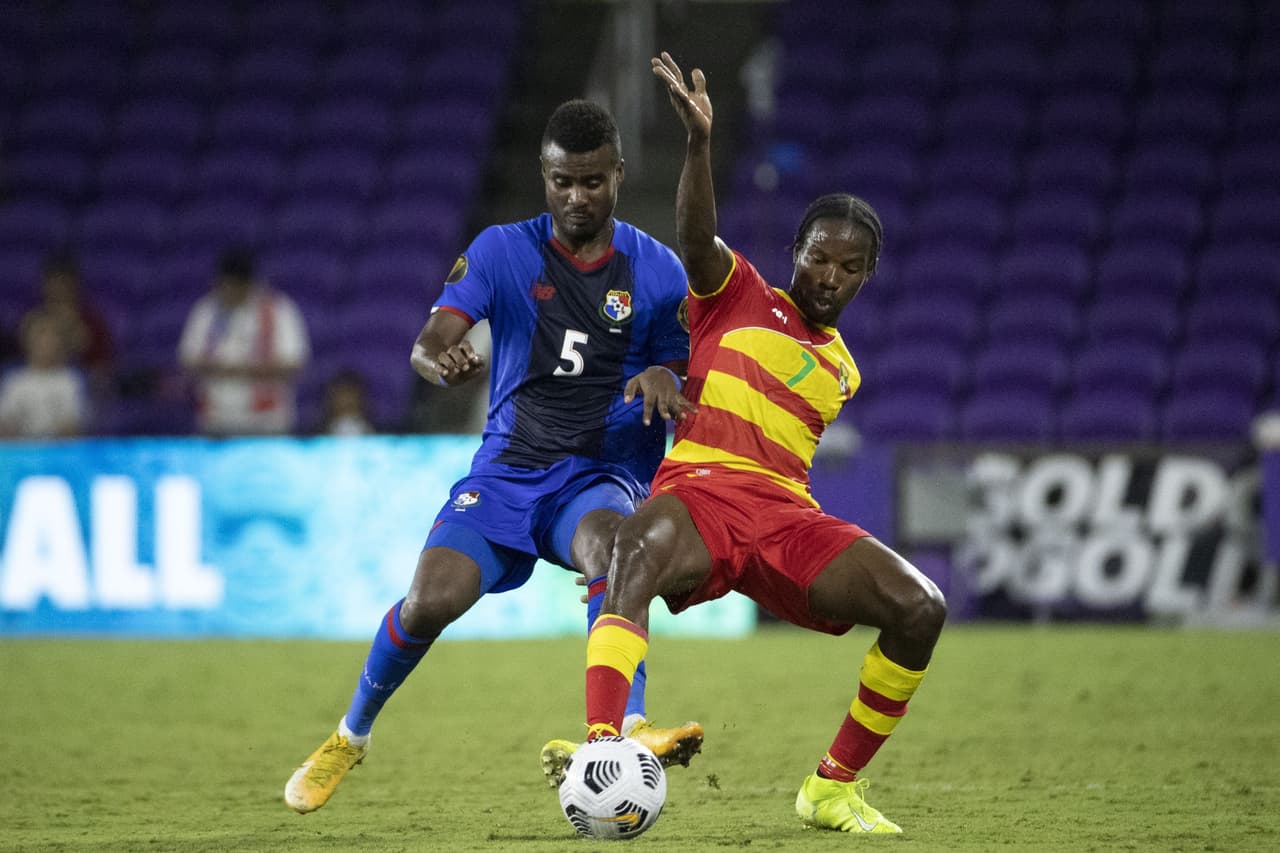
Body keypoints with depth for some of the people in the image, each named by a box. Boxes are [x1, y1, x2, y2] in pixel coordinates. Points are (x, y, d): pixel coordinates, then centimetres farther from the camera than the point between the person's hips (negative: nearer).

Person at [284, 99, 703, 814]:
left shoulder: (657, 271, 2)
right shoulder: (504, 251, 1)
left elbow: (683, 391, 3)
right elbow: (429, 344, -11)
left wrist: (661, 382, -22)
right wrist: (444, 363, -36)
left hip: (602, 475, -1)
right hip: (507, 469, 1)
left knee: (611, 548, -37)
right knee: (429, 603, -18)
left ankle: (627, 729, -51)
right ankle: (351, 737, 11)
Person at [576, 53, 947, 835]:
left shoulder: (840, 371, 24)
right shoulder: (738, 293, 13)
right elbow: (696, 237, -9)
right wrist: (700, 143, -26)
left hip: (784, 512, 4)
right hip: (696, 489, -4)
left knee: (921, 608, -14)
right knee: (636, 560, -39)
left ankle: (834, 789, 0)